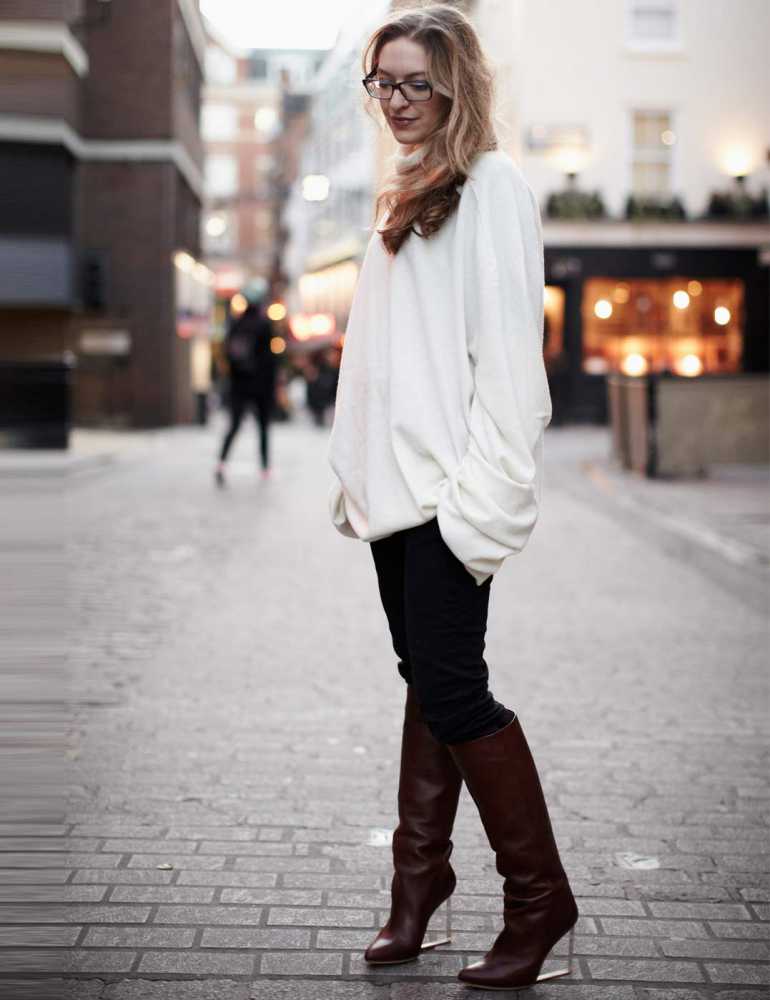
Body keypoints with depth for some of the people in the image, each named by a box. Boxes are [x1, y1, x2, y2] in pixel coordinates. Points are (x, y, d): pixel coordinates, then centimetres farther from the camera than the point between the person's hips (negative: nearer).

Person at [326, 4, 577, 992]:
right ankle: (420, 878, 22)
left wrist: (485, 492, -19)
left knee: (449, 687, -7)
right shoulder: (405, 194, 19)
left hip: (452, 487, -8)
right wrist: (358, 470, 14)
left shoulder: (491, 185, -7)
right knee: (428, 679, 13)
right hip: (396, 483, 8)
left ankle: (538, 899, 7)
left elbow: (507, 349, -14)